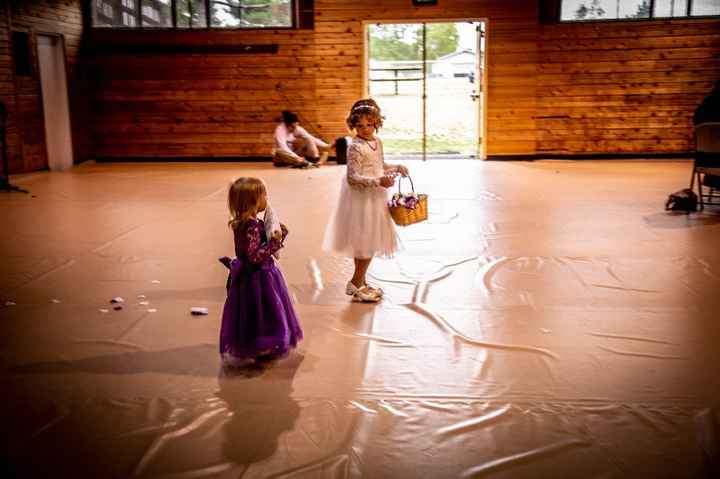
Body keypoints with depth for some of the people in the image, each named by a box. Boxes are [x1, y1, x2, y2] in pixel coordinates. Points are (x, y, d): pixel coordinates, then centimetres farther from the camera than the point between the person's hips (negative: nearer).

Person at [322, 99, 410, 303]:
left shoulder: (377, 142, 8)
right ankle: (356, 284, 9)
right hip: (361, 200, -9)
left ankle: (360, 282, 26)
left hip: (374, 198, 9)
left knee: (368, 243, 15)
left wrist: (396, 168, 9)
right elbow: (353, 178, -23)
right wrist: (378, 181, -29)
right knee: (366, 242, -3)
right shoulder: (355, 147, -18)